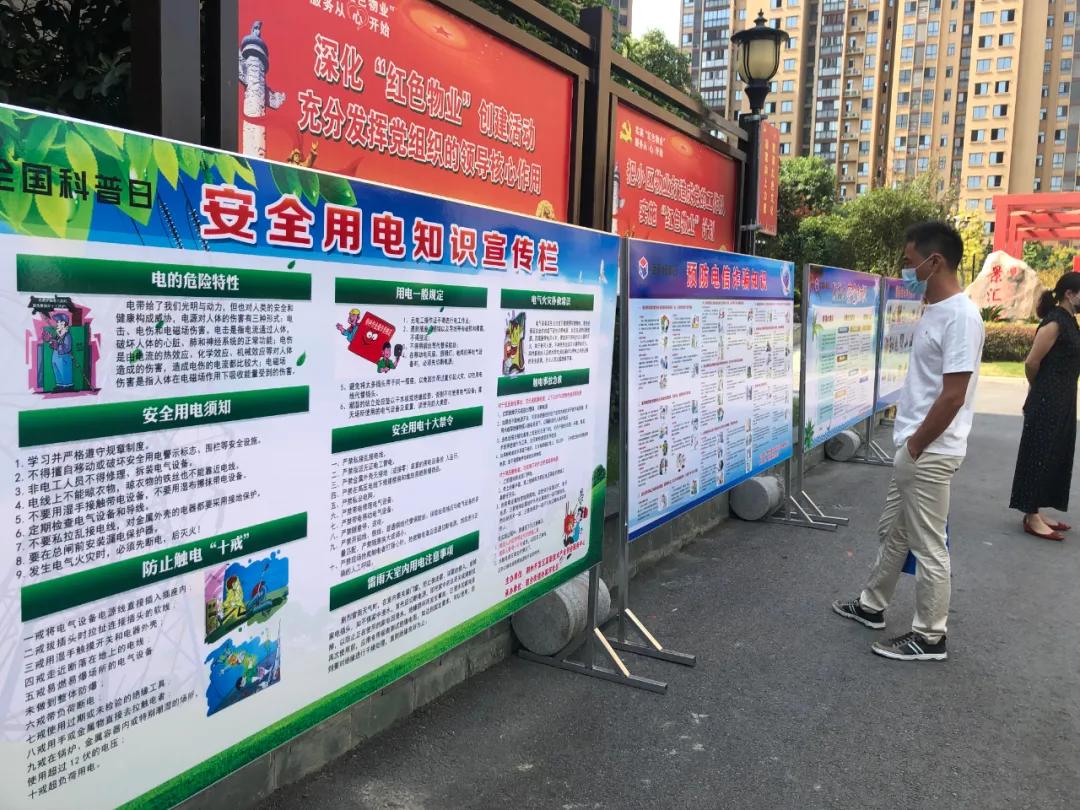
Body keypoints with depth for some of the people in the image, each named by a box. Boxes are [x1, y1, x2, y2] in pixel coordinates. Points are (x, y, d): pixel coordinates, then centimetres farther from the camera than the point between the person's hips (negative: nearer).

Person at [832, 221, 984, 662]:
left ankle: (929, 636, 16)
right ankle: (872, 605, 36)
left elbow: (953, 396, -22)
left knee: (927, 547, 2)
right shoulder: (935, 311, 10)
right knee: (892, 532, 21)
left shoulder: (960, 315, -20)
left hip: (930, 453, -10)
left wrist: (916, 446, -14)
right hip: (914, 448, 10)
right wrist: (909, 444, 16)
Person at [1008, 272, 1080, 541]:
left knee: (1055, 457, 13)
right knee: (1039, 456, -3)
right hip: (1047, 403, -9)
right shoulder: (1055, 322, -15)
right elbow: (1032, 362, -16)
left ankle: (1035, 513, 21)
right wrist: (1040, 390, 1)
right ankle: (1032, 518, 3)